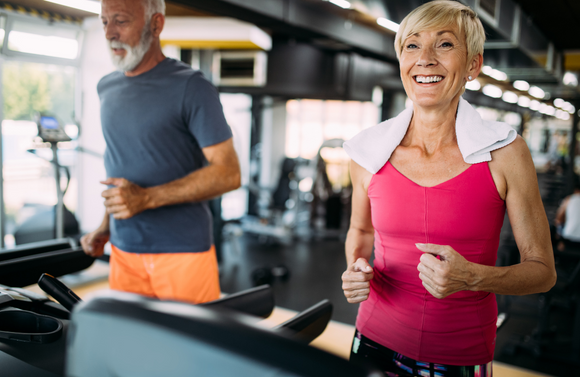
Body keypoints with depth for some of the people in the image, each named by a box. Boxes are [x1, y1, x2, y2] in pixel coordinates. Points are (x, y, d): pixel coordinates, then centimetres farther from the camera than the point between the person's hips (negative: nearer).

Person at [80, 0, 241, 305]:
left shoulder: (190, 88, -9)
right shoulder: (106, 88, 12)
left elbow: (228, 173, -13)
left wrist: (146, 198, -20)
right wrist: (105, 227, 13)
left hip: (182, 250, -5)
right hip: (123, 249, 5)